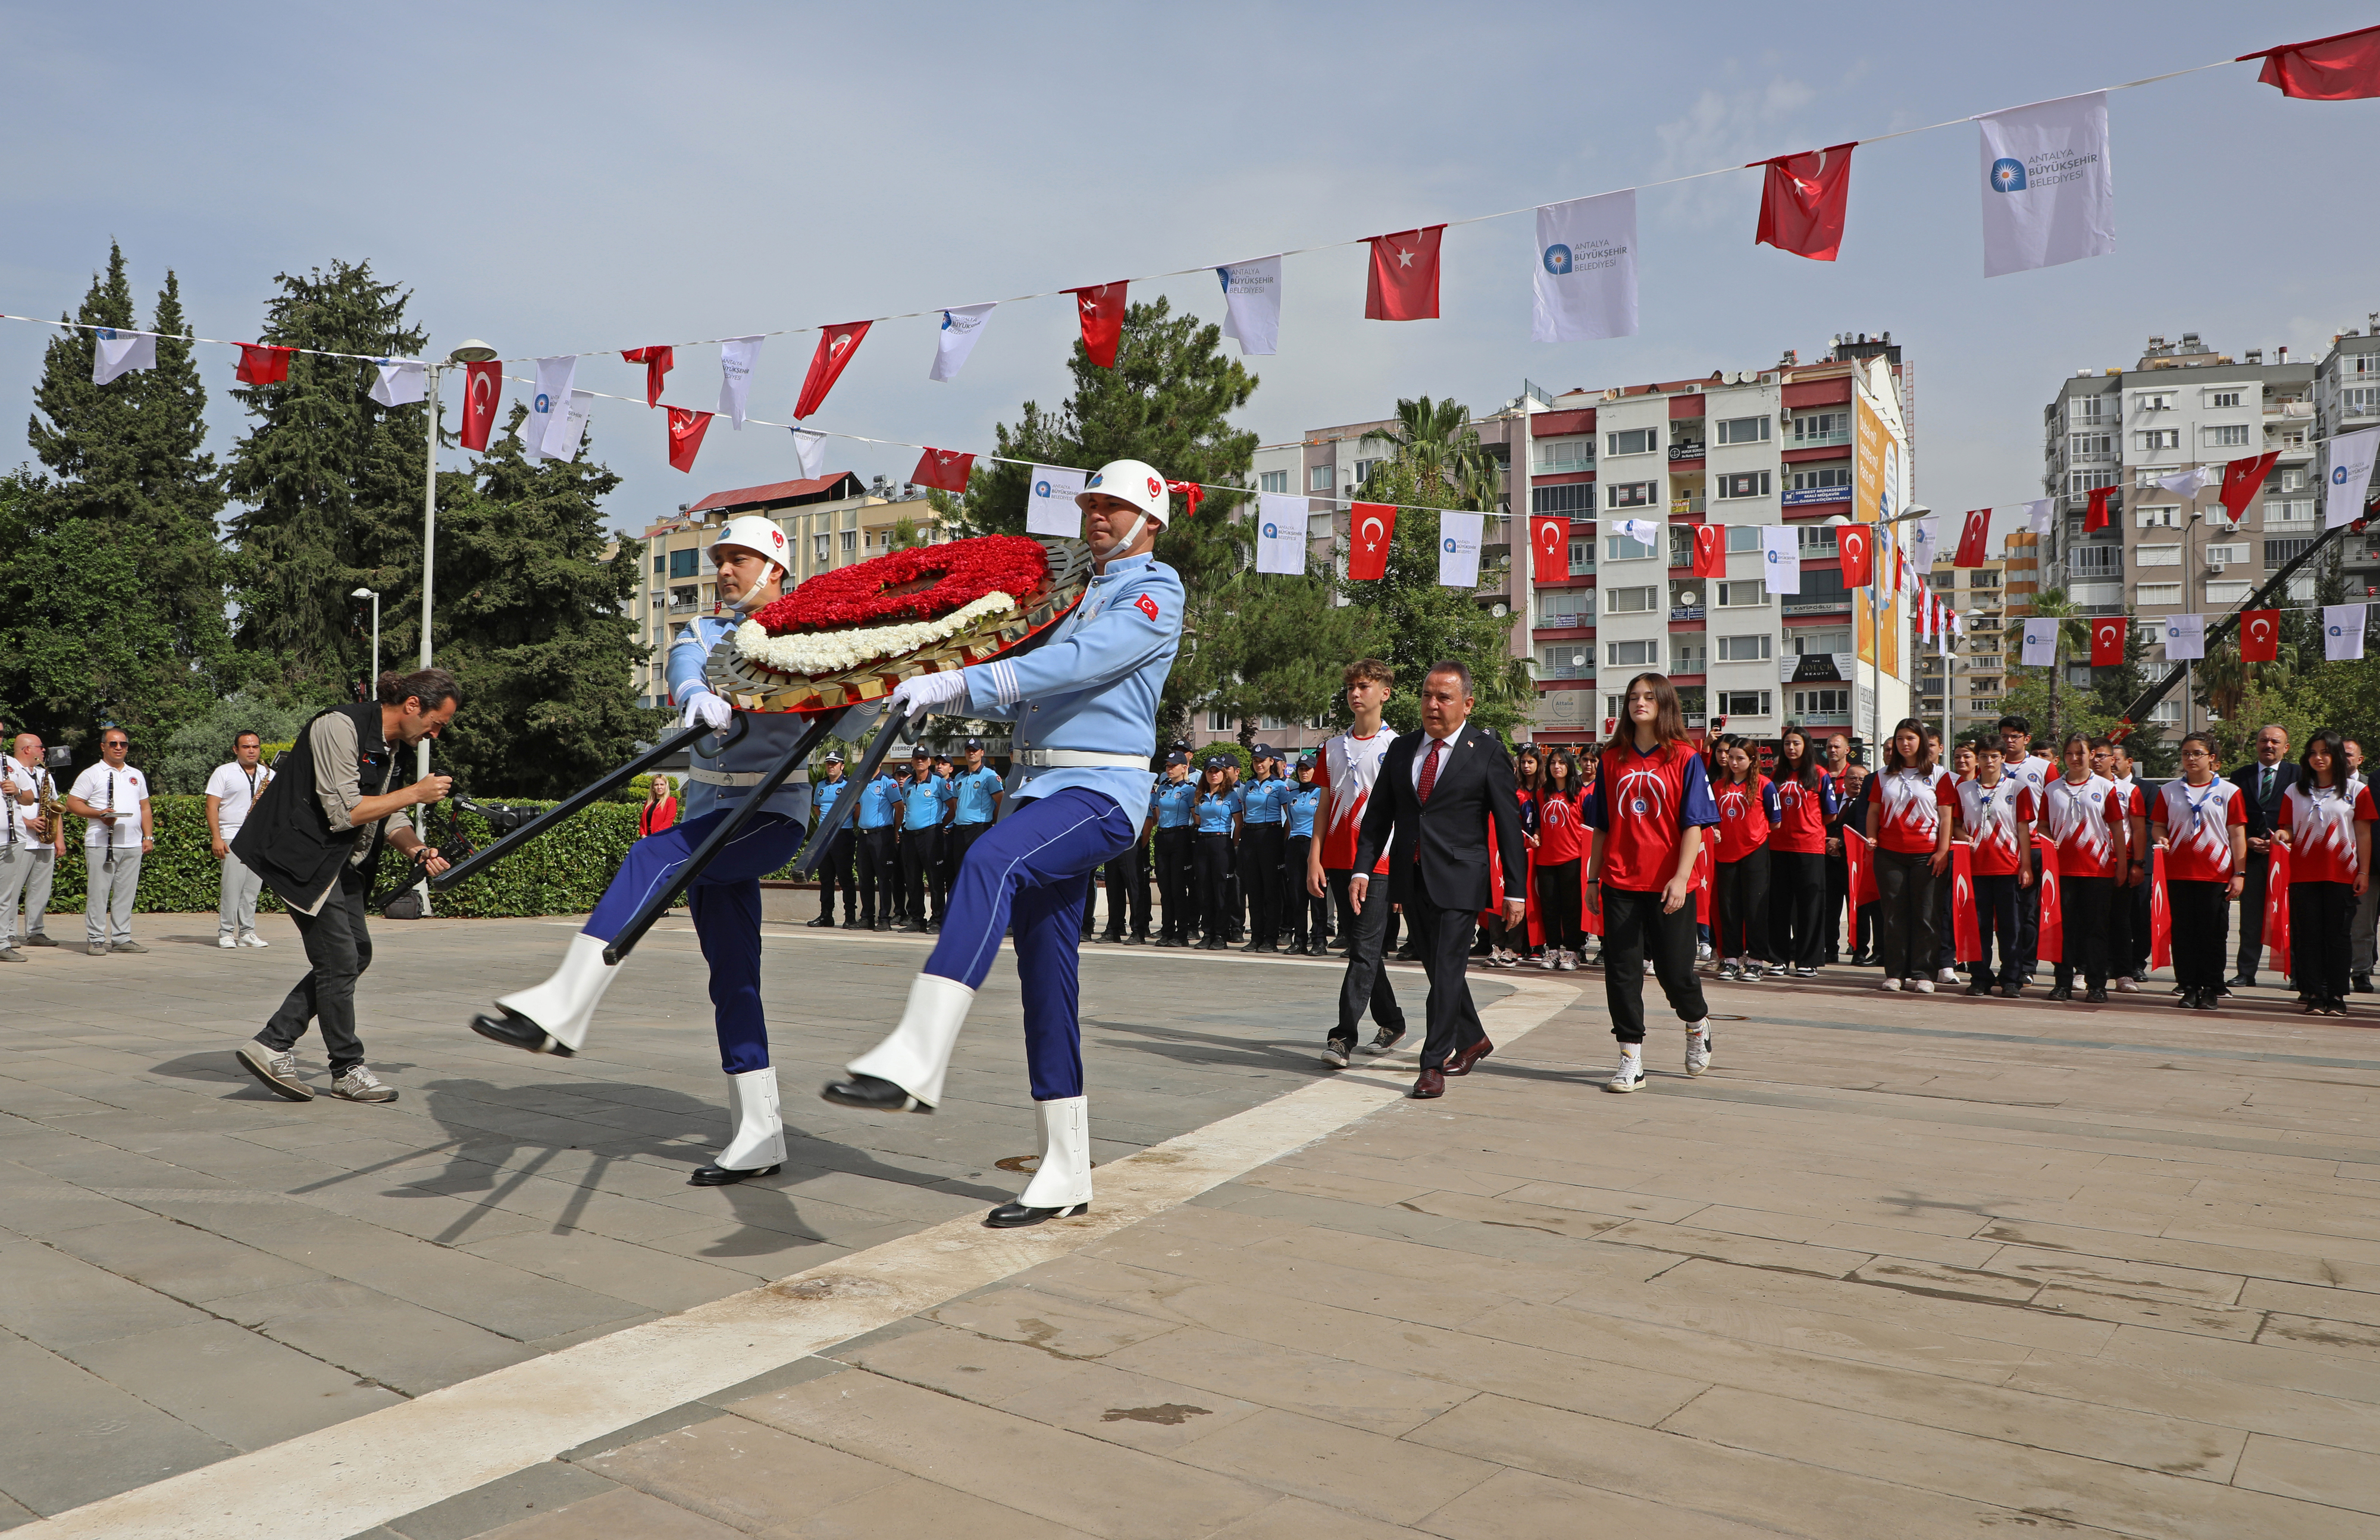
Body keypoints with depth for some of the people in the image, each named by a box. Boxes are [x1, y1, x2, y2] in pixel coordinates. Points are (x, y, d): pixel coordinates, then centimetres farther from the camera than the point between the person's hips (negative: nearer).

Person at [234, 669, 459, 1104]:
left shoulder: (393, 745, 10)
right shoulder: (341, 727, -19)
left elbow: (387, 815, 13)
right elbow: (343, 813, -23)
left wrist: (416, 849, -6)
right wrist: (414, 794, -18)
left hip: (341, 861, 10)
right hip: (303, 856, -10)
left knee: (358, 953, 7)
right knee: (339, 960, -6)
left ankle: (273, 1045, 12)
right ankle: (348, 1070, 7)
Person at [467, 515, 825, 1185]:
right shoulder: (700, 632, 15)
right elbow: (685, 674, -8)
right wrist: (700, 699, -32)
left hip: (772, 813, -5)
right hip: (710, 813, 6)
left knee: (654, 856, -31)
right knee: (731, 976, 3)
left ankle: (560, 1009, -38)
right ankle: (758, 1135, 8)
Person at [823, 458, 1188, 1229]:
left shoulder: (1154, 593, -1)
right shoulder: (1079, 596, 26)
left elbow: (1079, 664, -18)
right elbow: (1028, 691, 23)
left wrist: (962, 682, -24)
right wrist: (940, 692, 6)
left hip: (1102, 791, -8)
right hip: (1040, 788, 9)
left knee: (991, 860, -35)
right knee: (1045, 974, 5)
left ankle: (915, 1058, -48)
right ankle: (1065, 1172, 13)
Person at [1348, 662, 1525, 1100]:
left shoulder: (1488, 754, -2)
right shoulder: (1401, 749, 10)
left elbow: (1509, 825, -3)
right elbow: (1378, 814, 11)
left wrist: (1515, 890, -6)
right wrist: (1362, 869, 0)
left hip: (1458, 878, -5)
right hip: (1410, 878, 5)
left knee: (1447, 969, -7)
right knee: (1437, 967, 15)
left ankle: (1433, 1065, -1)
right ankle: (1473, 1039, 35)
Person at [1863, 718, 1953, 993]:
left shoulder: (1937, 775, 4)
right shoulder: (1884, 776, 13)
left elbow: (1946, 815, 1)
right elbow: (1873, 811, 15)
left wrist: (1943, 851, -7)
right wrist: (1871, 838, -1)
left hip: (1926, 854, -2)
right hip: (1889, 854, 3)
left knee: (1925, 915, 0)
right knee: (1893, 914, 3)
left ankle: (1923, 974, 5)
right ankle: (1894, 973, 8)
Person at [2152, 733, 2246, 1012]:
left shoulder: (2229, 791, 3)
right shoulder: (2169, 791, 10)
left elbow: (2237, 834, 1)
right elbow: (2158, 825, 13)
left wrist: (2239, 874, -4)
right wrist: (2161, 839, -11)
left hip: (2216, 874, -2)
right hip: (2178, 872, 2)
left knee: (2213, 934, 1)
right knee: (2183, 933, 4)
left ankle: (2211, 990, 9)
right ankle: (2189, 988, 10)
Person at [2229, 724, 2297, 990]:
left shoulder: (2298, 776, 5)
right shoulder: (2240, 776, 12)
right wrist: (2248, 841, -3)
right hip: (2251, 854, 2)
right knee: (2250, 916, 3)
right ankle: (2246, 973, 7)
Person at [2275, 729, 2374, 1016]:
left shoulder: (2356, 791, 5)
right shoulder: (2295, 791, 10)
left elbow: (2363, 834, 4)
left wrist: (2363, 872, -2)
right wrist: (2283, 836, -13)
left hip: (2341, 874, -1)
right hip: (2303, 874, 2)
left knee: (2337, 936, 1)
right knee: (2308, 936, 0)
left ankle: (2337, 997, 7)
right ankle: (2315, 995, 4)